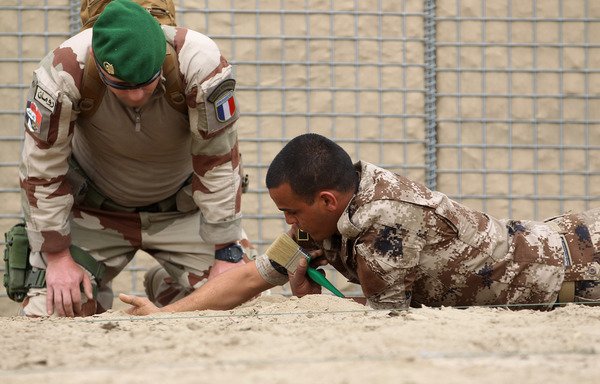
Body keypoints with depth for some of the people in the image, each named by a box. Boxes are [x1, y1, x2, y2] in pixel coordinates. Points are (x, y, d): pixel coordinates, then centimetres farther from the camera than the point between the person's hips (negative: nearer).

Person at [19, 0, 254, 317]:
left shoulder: (200, 64, -31)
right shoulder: (64, 73, -31)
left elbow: (218, 165, -21)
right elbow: (42, 169, -18)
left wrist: (227, 255, -17)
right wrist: (57, 256, -14)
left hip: (182, 207, 1)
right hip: (95, 208, 0)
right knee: (49, 312, -11)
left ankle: (165, 287, 24)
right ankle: (95, 295, 27)